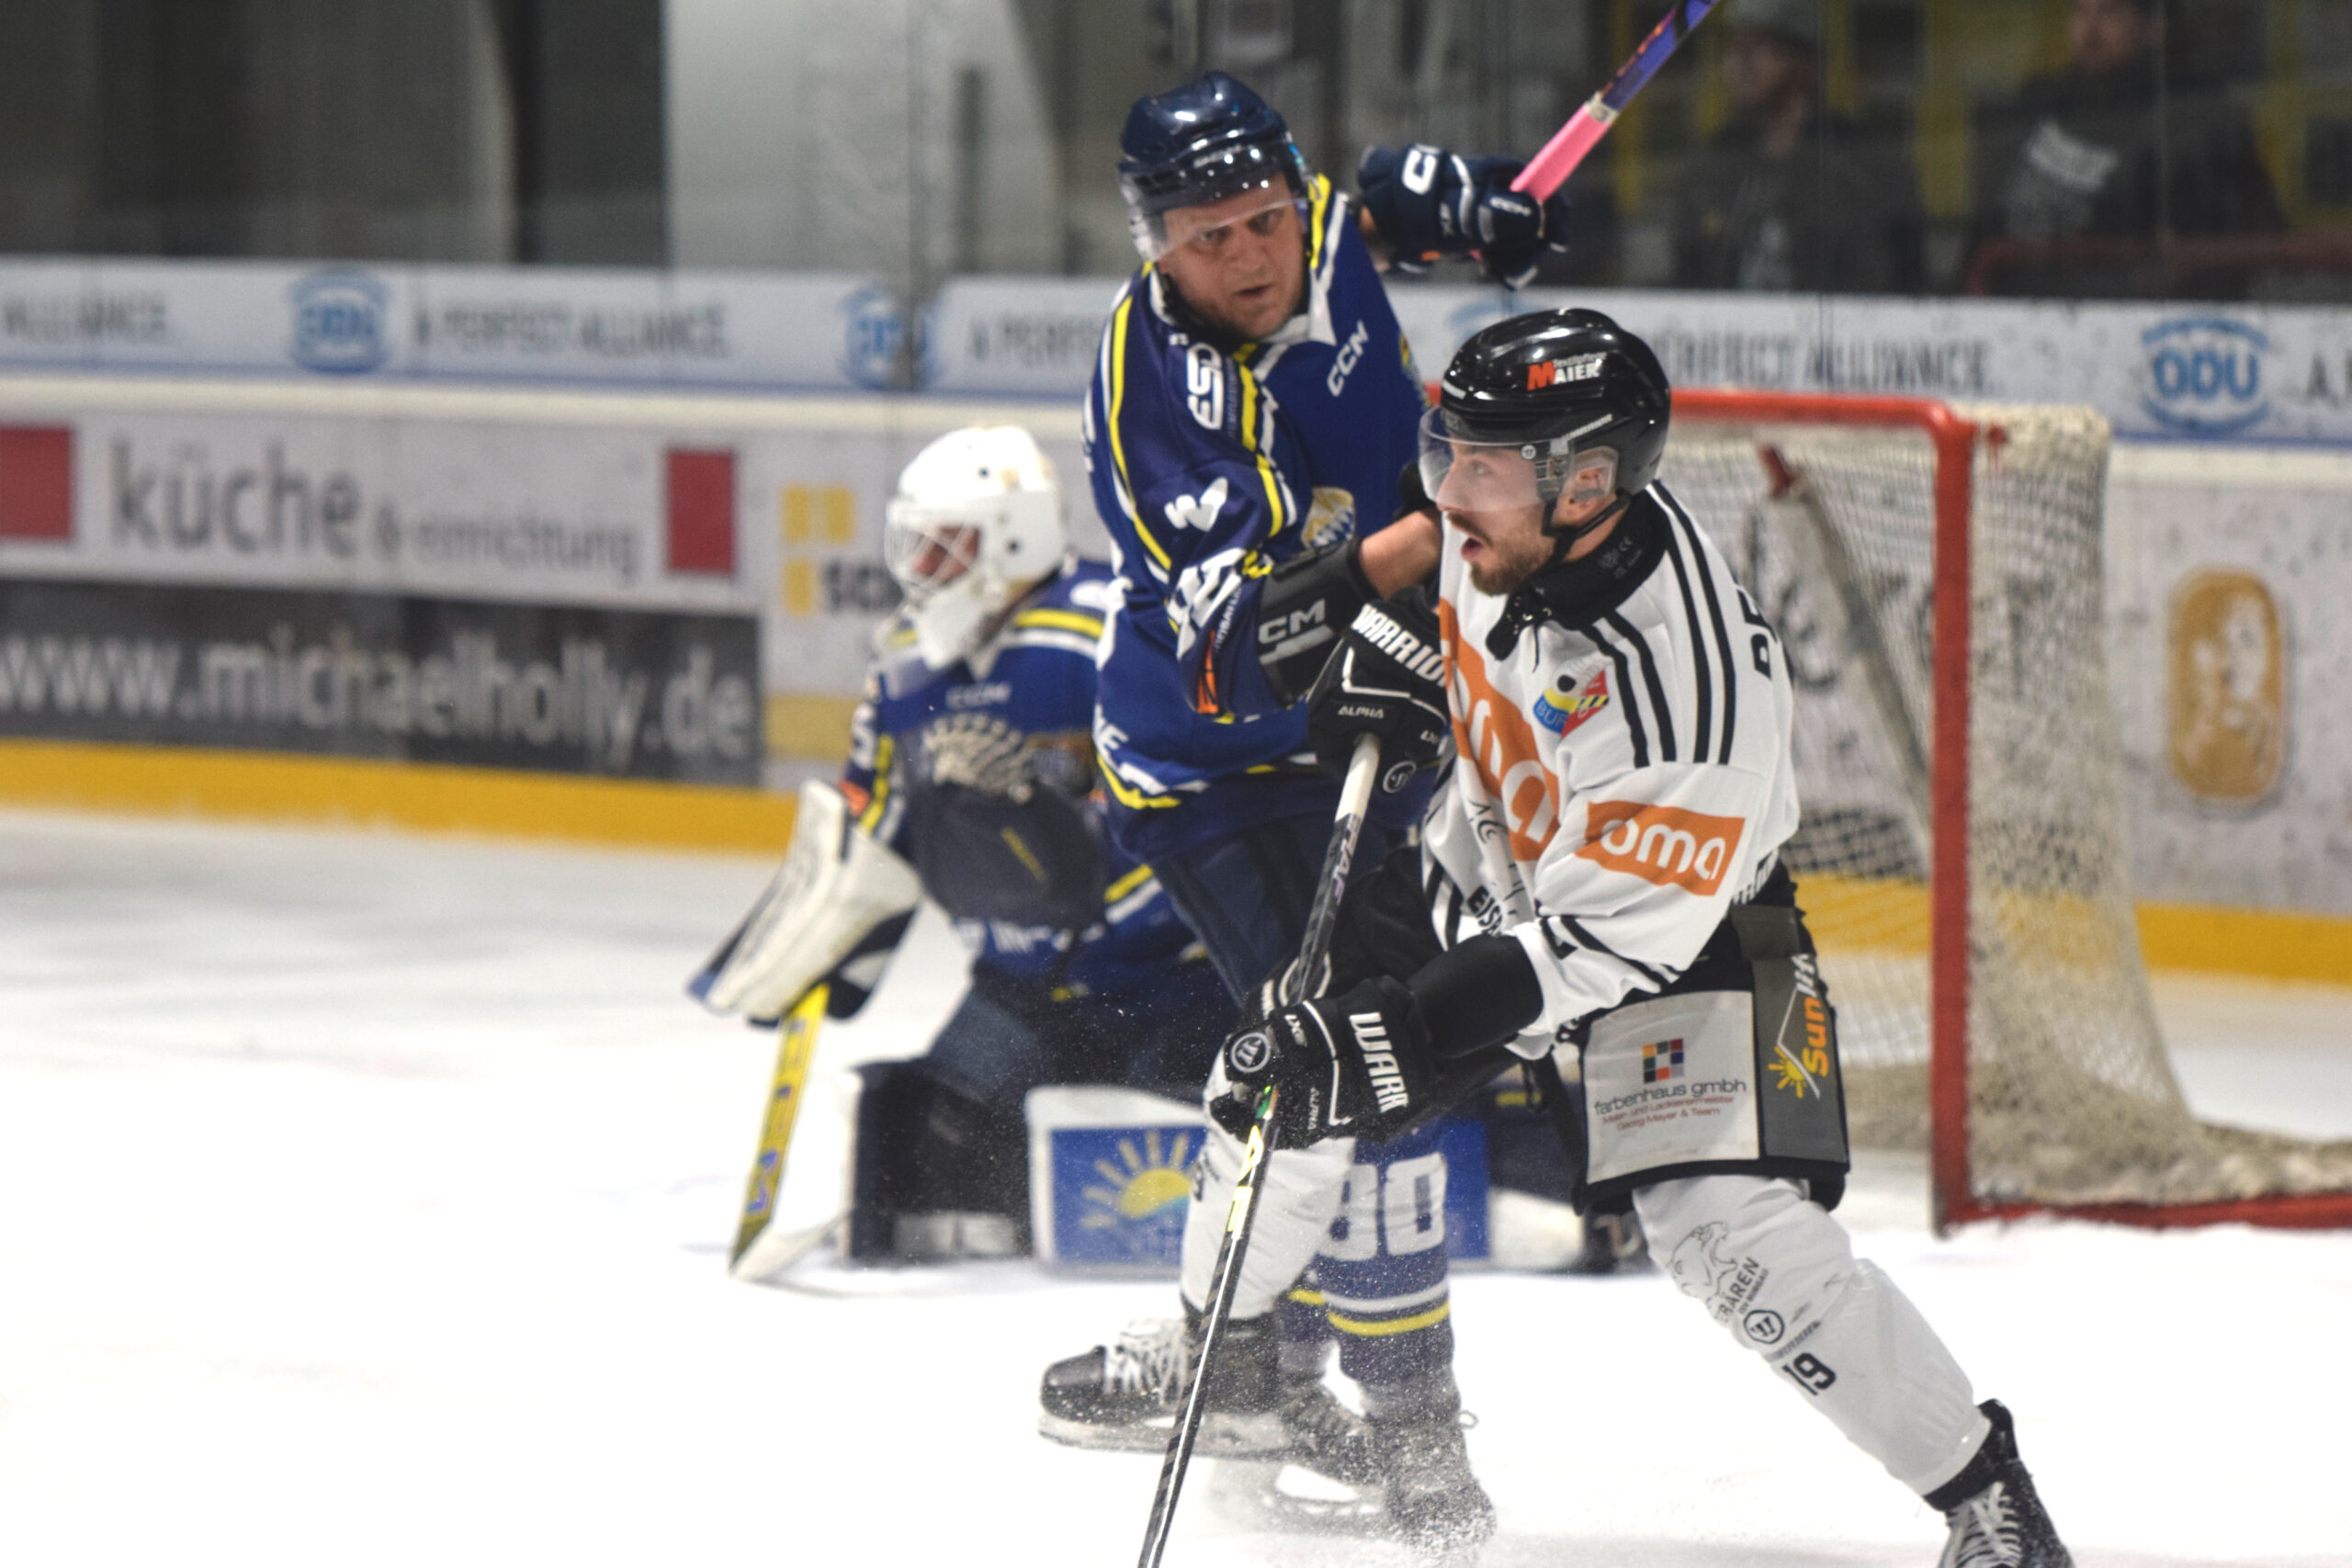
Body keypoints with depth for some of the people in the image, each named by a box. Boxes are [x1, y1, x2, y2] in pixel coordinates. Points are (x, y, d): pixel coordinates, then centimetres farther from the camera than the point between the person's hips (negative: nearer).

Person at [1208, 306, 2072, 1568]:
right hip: (1491, 869, 8)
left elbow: (1593, 943, -37)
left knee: (1736, 1241, -22)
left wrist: (1399, 1038, -42)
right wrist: (1394, 649, -3)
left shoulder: (1686, 687, -40)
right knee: (1280, 1072, 7)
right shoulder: (1513, 511, -19)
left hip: (1681, 936, -8)